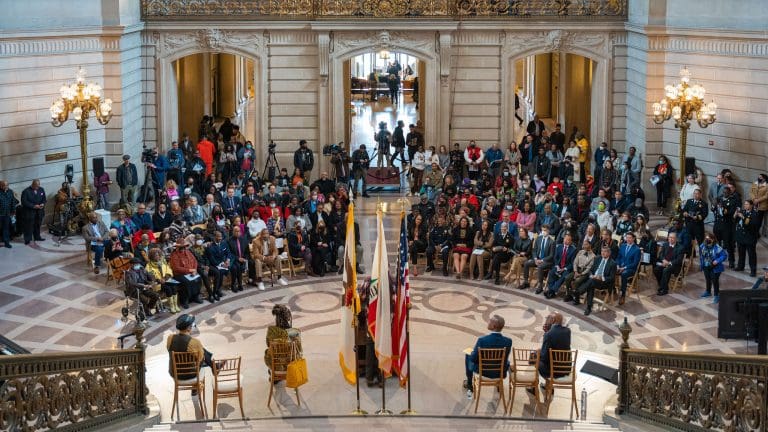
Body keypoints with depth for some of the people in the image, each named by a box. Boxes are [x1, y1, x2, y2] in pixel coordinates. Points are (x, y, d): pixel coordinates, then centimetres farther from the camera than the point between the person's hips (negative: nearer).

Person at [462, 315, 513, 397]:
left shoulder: (482, 340, -29)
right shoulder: (508, 341, -21)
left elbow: (473, 359, -16)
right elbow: (505, 358, -3)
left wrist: (473, 353, 7)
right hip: (500, 373, 2)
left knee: (468, 356, 29)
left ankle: (469, 386, 45)